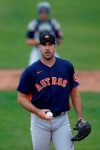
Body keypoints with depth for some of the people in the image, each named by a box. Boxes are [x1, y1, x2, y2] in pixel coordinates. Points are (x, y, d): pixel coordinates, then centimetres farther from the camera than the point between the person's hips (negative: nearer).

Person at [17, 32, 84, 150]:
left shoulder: (67, 66, 3)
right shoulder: (30, 71, -4)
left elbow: (74, 93, 8)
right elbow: (21, 98, -2)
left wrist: (80, 118, 1)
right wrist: (37, 112, -18)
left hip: (62, 119, 1)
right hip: (39, 121, -1)